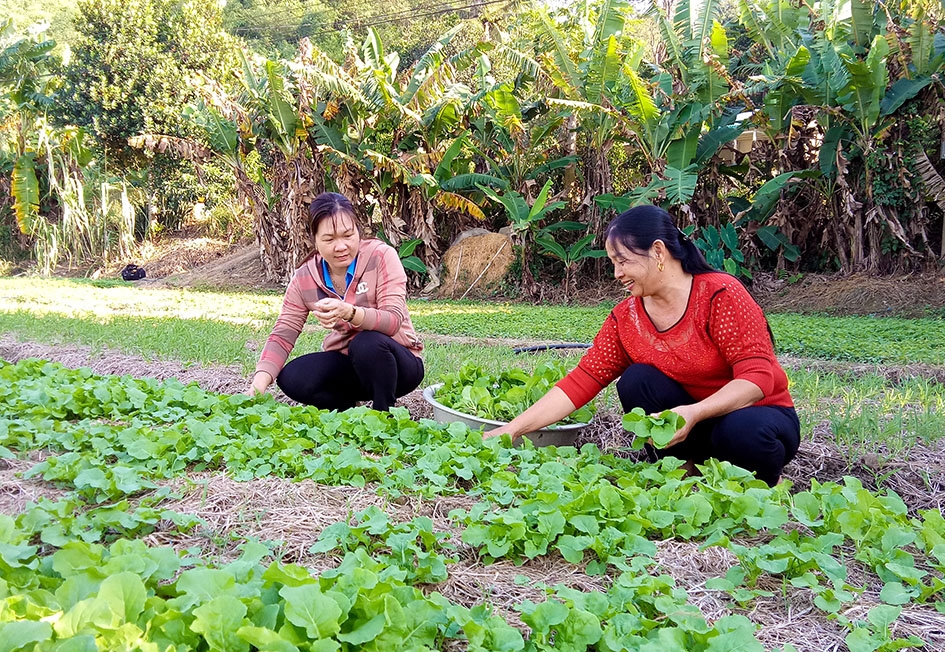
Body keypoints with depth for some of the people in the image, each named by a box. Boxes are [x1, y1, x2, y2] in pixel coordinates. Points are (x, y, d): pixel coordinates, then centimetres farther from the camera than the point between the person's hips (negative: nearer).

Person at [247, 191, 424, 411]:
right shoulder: (304, 278, -7)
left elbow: (394, 321, -28)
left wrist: (348, 312, -48)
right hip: (345, 364, 4)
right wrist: (258, 387, -26)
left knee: (367, 343, -36)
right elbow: (282, 336, -9)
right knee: (291, 378, -23)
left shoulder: (382, 257, -18)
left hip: (398, 362, -4)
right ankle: (347, 409, 6)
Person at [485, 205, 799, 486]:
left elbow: (758, 376, -24)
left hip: (759, 413, -3)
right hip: (690, 423, 4)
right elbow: (581, 382, -8)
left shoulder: (720, 295, -20)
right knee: (635, 380, -21)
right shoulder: (626, 318, -5)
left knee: (744, 432, -37)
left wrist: (694, 413, -39)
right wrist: (512, 429, -15)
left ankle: (764, 486, -3)